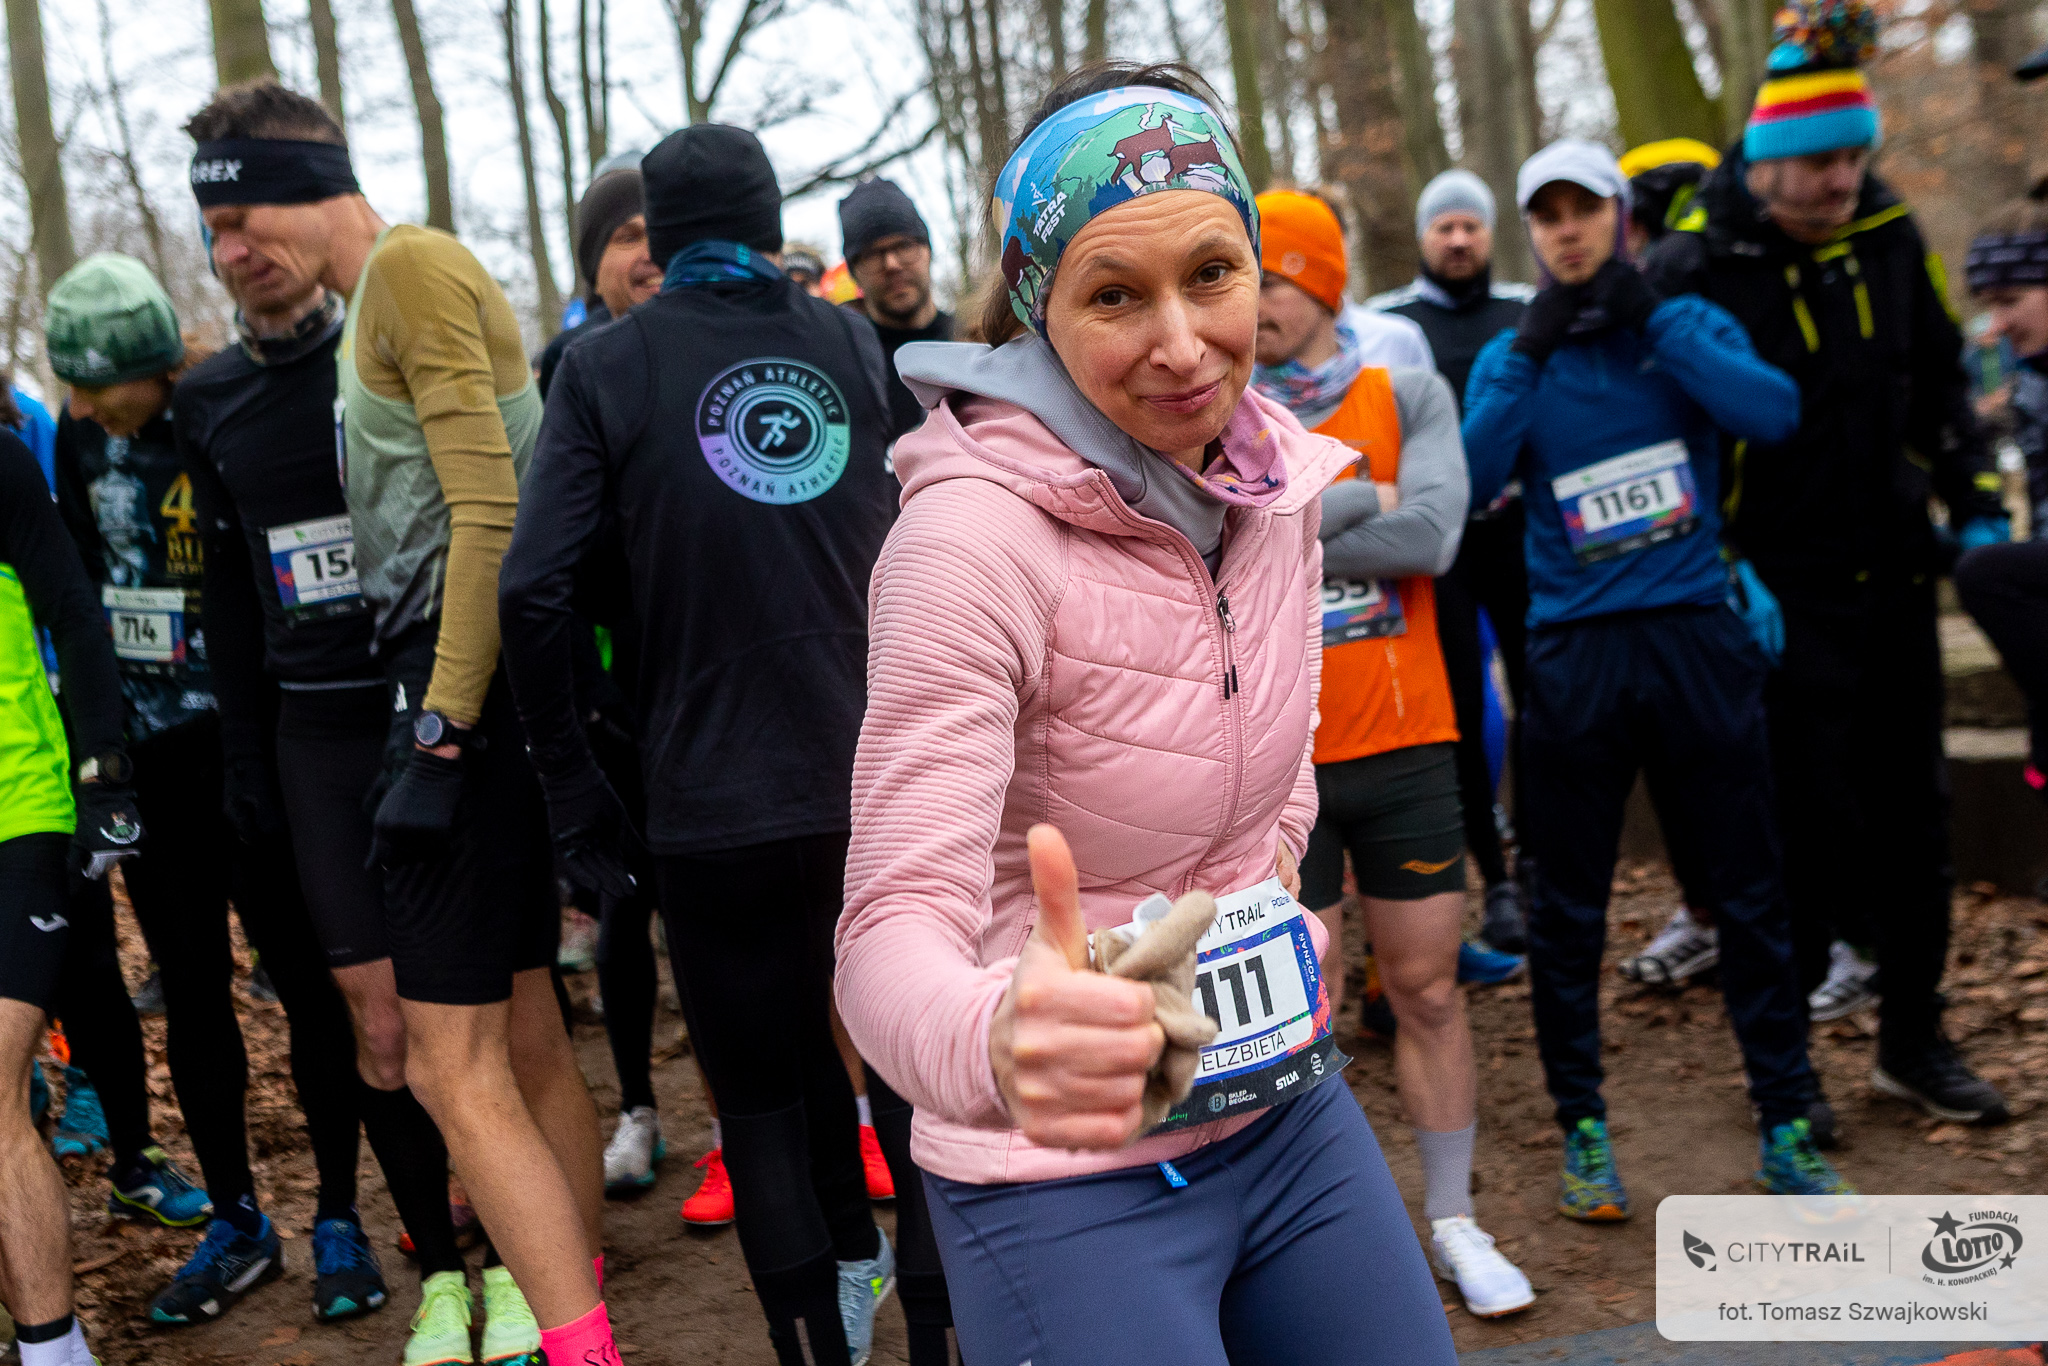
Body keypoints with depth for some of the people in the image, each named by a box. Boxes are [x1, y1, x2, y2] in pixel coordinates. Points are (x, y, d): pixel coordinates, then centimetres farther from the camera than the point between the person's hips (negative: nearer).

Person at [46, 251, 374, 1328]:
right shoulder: (78, 439, 5)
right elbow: (82, 586, 14)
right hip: (146, 757, 5)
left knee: (305, 978, 3)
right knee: (190, 994, 11)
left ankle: (339, 1219, 16)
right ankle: (235, 1223, 24)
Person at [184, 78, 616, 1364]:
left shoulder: (411, 265, -9)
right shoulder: (390, 289, 20)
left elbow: (488, 509, -19)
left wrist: (445, 717, -20)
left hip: (465, 682, -10)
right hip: (487, 684, 10)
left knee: (454, 1066, -8)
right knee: (525, 1033, 16)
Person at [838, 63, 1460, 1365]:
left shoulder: (1276, 467, -1)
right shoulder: (973, 533, -24)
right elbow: (895, 926, -30)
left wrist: (1275, 857, 3)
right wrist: (998, 1036, -51)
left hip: (1288, 1102, 7)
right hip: (1069, 1171, -6)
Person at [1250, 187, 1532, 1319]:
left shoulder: (1407, 397, 2)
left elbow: (1429, 535, -14)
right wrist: (1349, 499, -15)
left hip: (1404, 745, 1)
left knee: (1427, 985, 9)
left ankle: (1454, 1223, 24)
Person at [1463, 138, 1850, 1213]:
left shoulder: (1690, 325, 6)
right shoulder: (1510, 359, 7)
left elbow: (1774, 413, -13)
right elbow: (1470, 479, -10)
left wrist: (1652, 320, -14)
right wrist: (1531, 353, -14)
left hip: (1696, 636, 0)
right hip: (1575, 651, 0)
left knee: (1749, 892, 6)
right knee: (1567, 909, 5)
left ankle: (1786, 1127, 19)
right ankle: (1582, 1132, 20)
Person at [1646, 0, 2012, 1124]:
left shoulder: (1889, 238, 4)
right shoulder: (1696, 265, -14)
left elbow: (1941, 384, 16)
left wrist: (1975, 504, 9)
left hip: (1894, 574, 6)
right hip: (1781, 591, -6)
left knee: (1910, 809, 12)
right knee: (1806, 816, -4)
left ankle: (1912, 1038, 27)